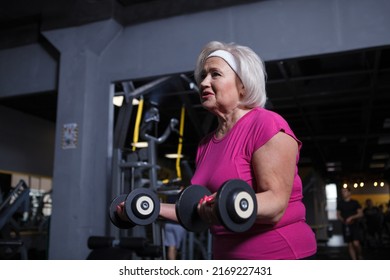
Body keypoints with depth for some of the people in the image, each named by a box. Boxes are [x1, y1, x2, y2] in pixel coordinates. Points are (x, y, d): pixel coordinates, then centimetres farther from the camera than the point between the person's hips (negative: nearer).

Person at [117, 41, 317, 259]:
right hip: (226, 257, 7)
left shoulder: (267, 125, -13)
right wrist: (154, 208, 6)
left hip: (279, 256, -7)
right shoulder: (207, 144, 9)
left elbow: (275, 204, -21)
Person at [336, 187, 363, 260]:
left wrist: (351, 217, -17)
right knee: (350, 245, 4)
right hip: (346, 226, 3)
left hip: (355, 225, -3)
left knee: (356, 243, -15)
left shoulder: (355, 202, 1)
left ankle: (359, 256, 13)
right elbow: (338, 215, 12)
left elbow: (361, 213, -2)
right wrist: (343, 220, -9)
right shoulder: (340, 203, 8)